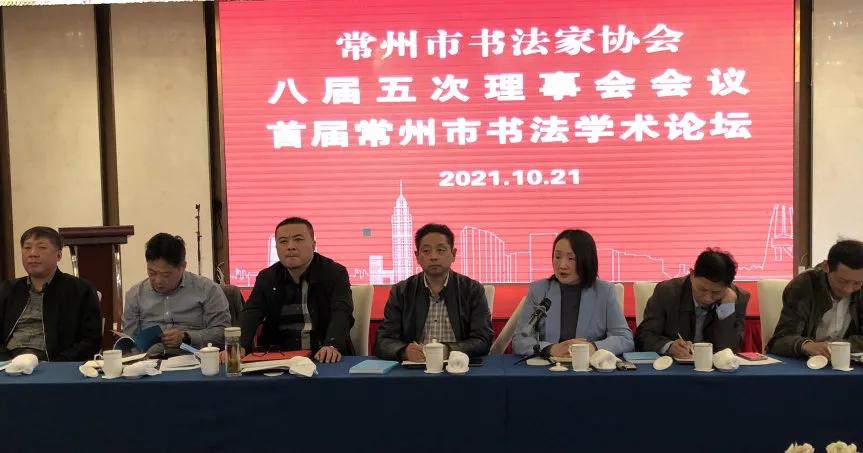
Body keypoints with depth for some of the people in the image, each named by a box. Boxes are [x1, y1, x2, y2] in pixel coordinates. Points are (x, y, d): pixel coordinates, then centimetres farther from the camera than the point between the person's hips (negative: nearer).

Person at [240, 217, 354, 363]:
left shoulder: (335, 273, 1)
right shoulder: (266, 278, 11)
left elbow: (341, 313, -14)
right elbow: (250, 315, -2)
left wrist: (332, 346, -35)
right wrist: (239, 346, -25)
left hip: (326, 359, -3)